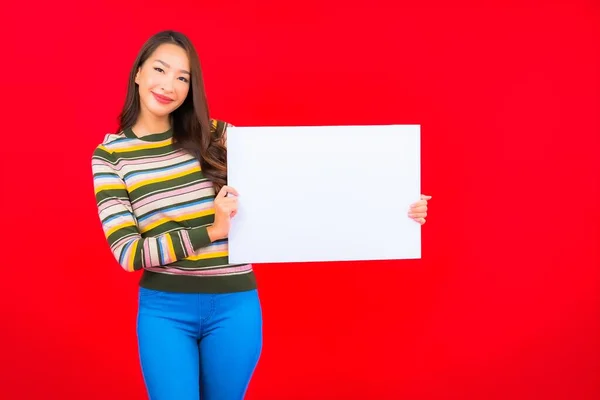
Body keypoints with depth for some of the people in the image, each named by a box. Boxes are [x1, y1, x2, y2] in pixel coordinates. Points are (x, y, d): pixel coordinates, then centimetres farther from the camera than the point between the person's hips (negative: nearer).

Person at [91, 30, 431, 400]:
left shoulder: (217, 136, 4)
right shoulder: (110, 154, 0)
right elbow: (129, 253, -8)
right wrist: (211, 231, -20)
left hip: (234, 306, 2)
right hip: (164, 310, -1)